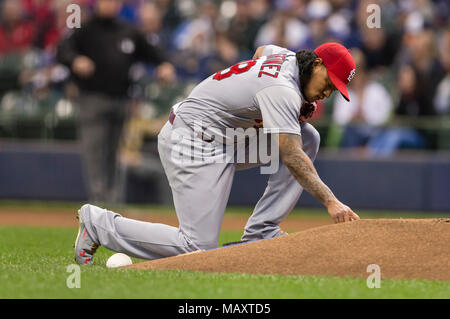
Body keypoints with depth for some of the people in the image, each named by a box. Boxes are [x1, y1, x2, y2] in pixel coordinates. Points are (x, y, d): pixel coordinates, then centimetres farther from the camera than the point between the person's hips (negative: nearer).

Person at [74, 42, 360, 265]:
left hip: (226, 139, 11)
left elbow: (261, 51, 31)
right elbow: (291, 157, -28)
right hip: (193, 143, -11)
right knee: (199, 248, -16)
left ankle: (261, 232, 1)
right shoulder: (282, 90, -23)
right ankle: (99, 223, -1)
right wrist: (330, 201, -33)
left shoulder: (288, 56, 5)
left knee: (308, 137, 2)